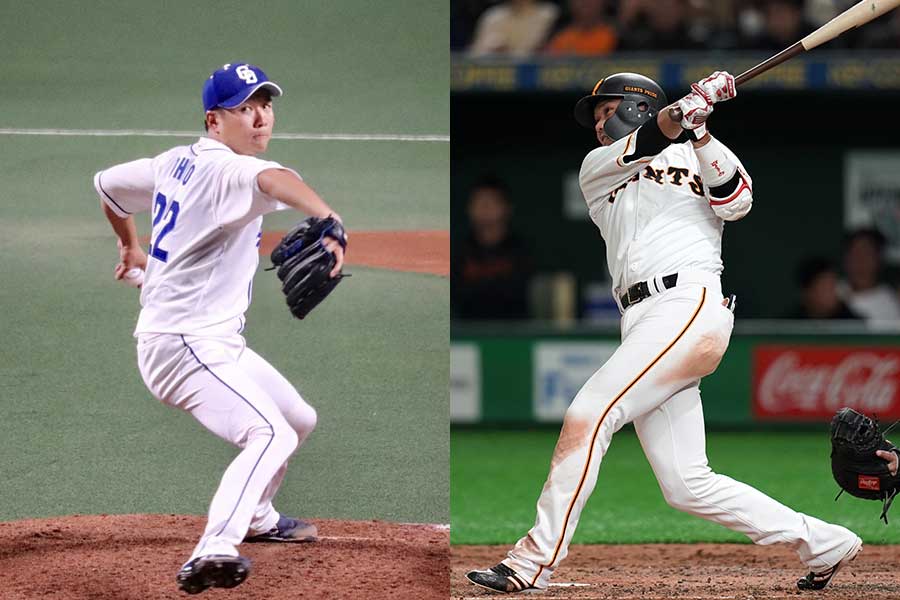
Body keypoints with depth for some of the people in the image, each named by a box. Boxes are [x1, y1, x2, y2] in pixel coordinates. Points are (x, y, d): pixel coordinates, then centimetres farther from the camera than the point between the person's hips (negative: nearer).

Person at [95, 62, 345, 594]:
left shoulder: (178, 163, 10)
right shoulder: (223, 169, -19)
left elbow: (108, 182, 26)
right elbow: (271, 179, -43)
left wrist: (131, 245, 43)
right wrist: (328, 220, -62)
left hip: (218, 345, 10)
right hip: (183, 345, -10)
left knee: (299, 419, 25)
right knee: (271, 434, -30)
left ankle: (255, 518, 46)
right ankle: (213, 553, -45)